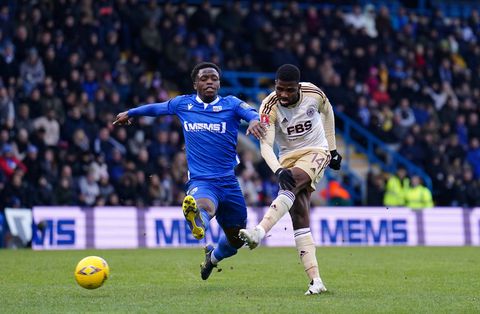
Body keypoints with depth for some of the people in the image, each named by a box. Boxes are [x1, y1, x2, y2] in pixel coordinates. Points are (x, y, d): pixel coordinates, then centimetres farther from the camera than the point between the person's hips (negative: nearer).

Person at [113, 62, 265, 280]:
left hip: (229, 182, 2)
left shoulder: (231, 104, 2)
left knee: (236, 238, 14)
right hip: (200, 181, -2)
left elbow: (250, 112, -19)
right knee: (205, 207, -40)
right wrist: (129, 113, 41)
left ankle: (213, 257, 46)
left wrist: (254, 120, -44)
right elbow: (156, 108, 26)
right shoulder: (183, 104, 7)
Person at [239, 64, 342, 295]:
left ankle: (259, 232, -48)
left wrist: (332, 149, 15)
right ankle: (315, 281, -14)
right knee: (299, 215, -11)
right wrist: (278, 171, -42)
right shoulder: (269, 107, -16)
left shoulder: (314, 94, -12)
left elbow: (327, 111, 11)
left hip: (316, 152, -1)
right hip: (289, 157, 1)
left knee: (291, 185, -32)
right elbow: (265, 145, -24)